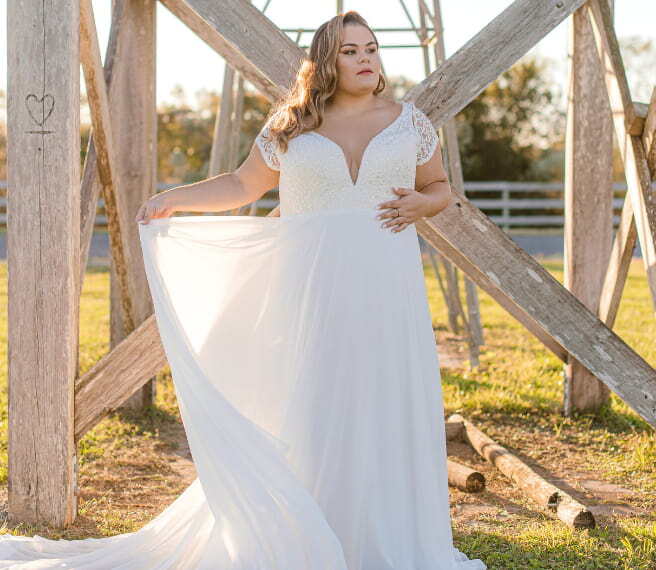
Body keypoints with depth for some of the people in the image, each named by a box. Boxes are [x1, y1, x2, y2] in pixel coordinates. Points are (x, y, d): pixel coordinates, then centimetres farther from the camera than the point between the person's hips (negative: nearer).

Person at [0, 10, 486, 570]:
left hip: (387, 287, 1)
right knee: (312, 405, -2)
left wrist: (421, 204, -6)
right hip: (314, 288, -1)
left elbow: (441, 188, 16)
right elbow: (242, 185, 15)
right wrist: (173, 199, 4)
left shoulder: (409, 121, 8)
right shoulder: (291, 128, 7)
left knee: (391, 407, 2)